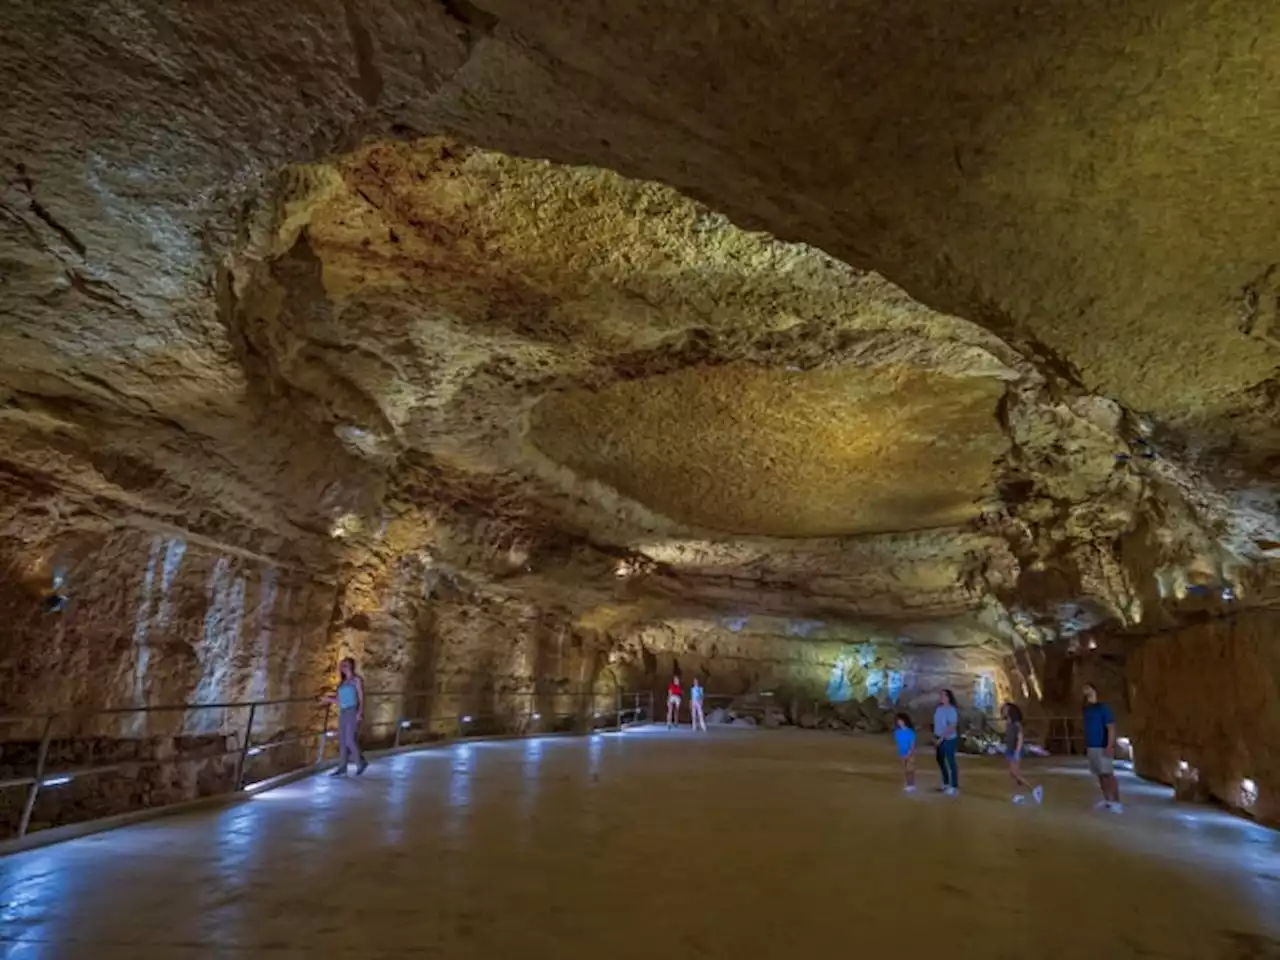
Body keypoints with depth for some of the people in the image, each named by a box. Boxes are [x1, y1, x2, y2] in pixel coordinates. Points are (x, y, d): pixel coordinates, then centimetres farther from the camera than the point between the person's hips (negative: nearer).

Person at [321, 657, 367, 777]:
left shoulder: (357, 679, -4)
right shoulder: (342, 682, 15)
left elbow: (361, 697, -9)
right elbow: (340, 700, 16)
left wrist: (360, 712, -18)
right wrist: (328, 699, 11)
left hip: (353, 712, -7)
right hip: (343, 713, 7)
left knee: (350, 740, -9)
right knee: (342, 741, 6)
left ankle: (362, 762, 9)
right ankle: (342, 768, 11)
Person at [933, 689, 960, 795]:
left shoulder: (951, 710, -18)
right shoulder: (939, 708, 6)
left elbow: (952, 726, -22)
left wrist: (942, 738, -21)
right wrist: (935, 737, 13)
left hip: (949, 740, -9)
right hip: (940, 739, 9)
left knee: (951, 762, -2)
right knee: (940, 760, 17)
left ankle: (954, 787, 7)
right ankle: (946, 783, 32)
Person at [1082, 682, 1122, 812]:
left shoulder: (1103, 707, -10)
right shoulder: (1086, 709, 11)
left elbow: (1111, 727, -13)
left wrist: (1110, 746, -20)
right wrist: (1086, 746, 14)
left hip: (1102, 747, -7)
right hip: (1091, 747, 7)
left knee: (1108, 774, -6)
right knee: (1100, 775, 11)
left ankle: (1117, 802, -1)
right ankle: (1107, 800, 19)